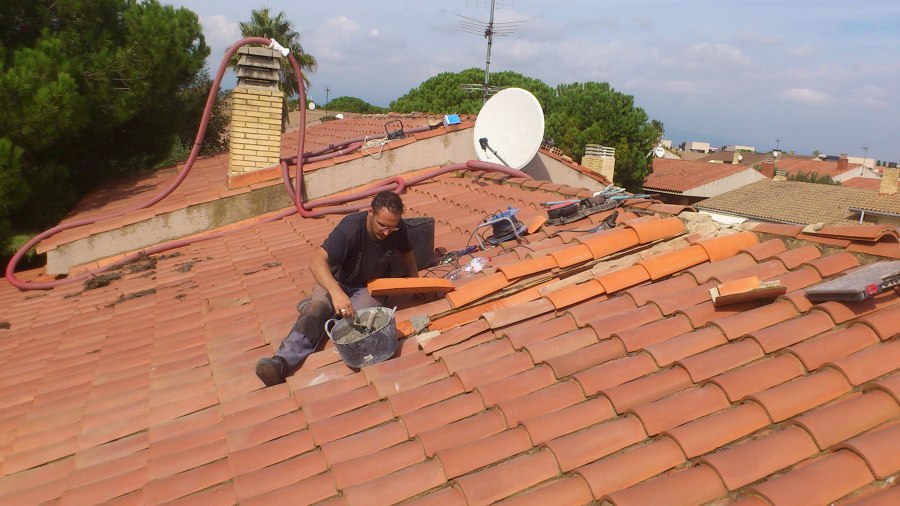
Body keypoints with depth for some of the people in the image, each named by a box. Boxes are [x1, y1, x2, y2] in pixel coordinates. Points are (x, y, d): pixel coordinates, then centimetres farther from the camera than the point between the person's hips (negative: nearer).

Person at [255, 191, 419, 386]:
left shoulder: (397, 228, -16)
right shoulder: (350, 229, -32)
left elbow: (406, 252, 9)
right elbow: (316, 261, -45)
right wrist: (336, 292, -60)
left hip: (371, 284, 3)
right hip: (337, 280, -3)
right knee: (316, 309, -33)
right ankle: (283, 361, -46)